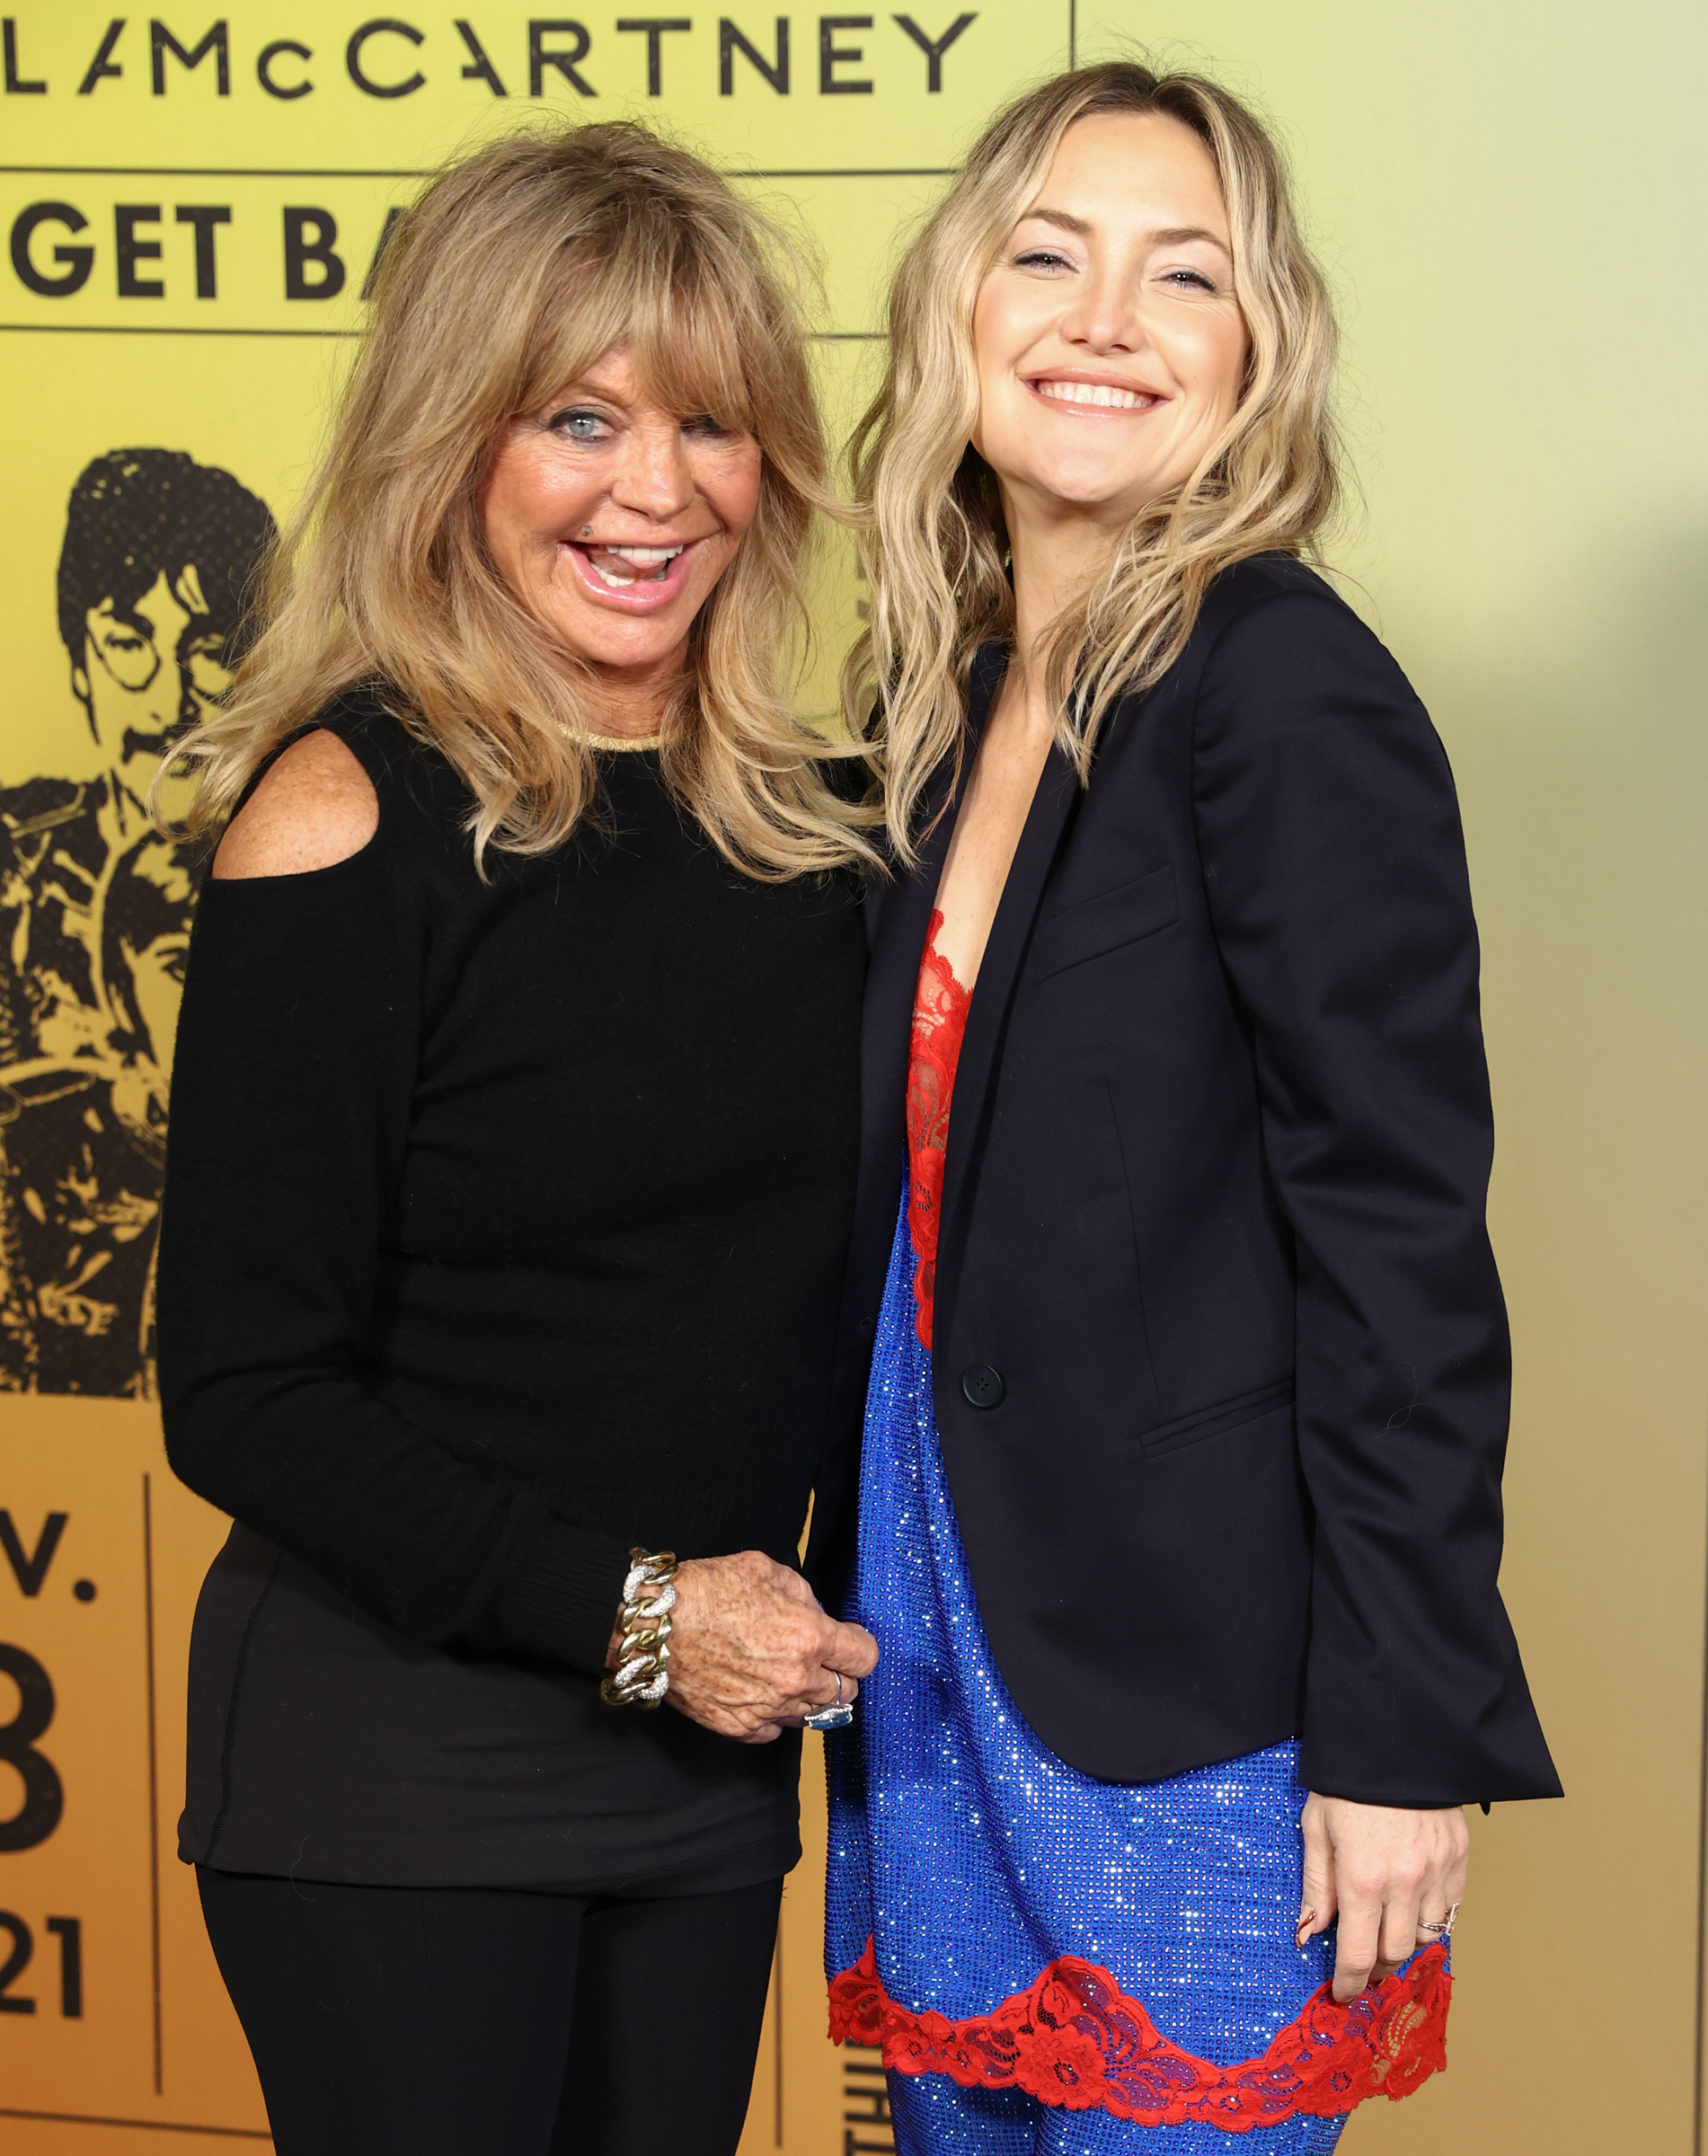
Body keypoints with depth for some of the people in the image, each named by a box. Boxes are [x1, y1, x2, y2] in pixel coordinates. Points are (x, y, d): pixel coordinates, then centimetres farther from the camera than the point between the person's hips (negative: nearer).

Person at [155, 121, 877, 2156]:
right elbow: (245, 1394, -14)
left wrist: (787, 1626, 1)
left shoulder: (794, 812, 4)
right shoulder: (352, 819, -13)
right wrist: (623, 1606, -18)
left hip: (715, 1729, 5)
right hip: (396, 1756, -5)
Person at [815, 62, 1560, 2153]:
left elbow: (1401, 1241, -16)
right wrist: (851, 1568, 11)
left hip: (1193, 1705, -7)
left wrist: (1403, 1737, -16)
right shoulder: (945, 690, 8)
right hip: (936, 1655, 7)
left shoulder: (1289, 690, -14)